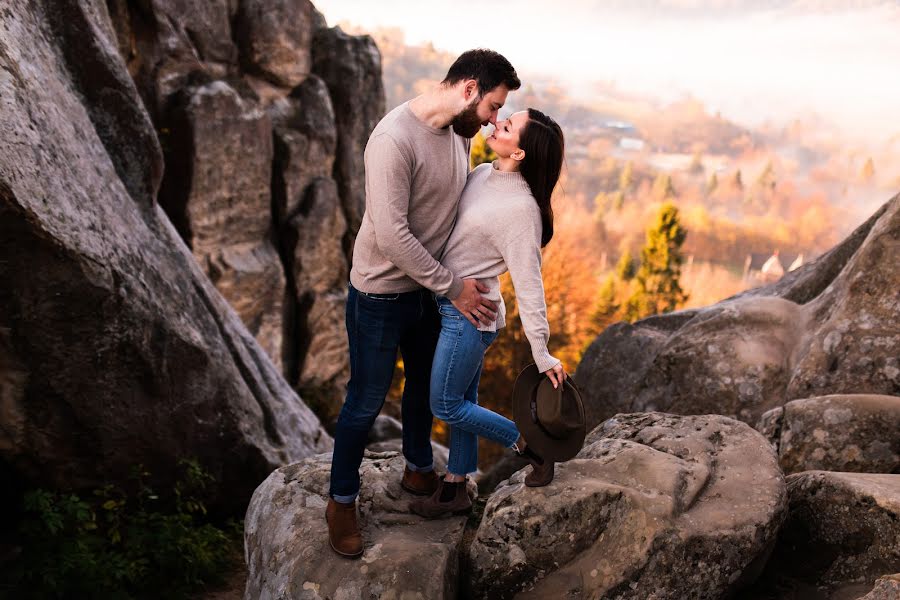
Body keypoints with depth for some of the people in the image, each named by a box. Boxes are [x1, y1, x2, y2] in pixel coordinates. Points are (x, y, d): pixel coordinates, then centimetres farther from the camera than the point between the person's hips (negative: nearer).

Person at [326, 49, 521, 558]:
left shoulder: (461, 132, -3)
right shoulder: (394, 139, -29)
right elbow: (391, 236, -30)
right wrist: (453, 288, -22)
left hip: (428, 288, 8)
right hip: (381, 296, -8)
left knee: (426, 385, 24)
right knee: (366, 402, 7)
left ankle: (420, 471, 48)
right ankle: (342, 500, 28)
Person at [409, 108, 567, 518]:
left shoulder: (521, 207, -24)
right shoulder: (481, 174, 0)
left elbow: (528, 285, -21)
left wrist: (541, 354, -16)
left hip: (468, 314, -8)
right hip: (450, 303, 8)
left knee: (446, 406, 5)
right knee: (462, 401, 18)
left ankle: (532, 445, 18)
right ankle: (455, 490, 32)